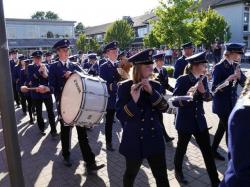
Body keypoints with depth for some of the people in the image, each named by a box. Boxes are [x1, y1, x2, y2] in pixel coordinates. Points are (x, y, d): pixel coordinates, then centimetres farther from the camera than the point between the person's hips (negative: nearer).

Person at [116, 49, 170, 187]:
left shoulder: (155, 85, 3)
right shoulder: (125, 87, -10)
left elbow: (164, 108, -7)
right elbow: (120, 115, -15)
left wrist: (151, 91, -20)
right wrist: (133, 100, -31)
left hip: (155, 139, 3)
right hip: (134, 141, -3)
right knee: (131, 174, 17)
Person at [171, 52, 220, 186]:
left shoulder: (203, 79, 1)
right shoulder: (182, 80, -16)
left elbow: (209, 98, 4)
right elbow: (174, 101, -20)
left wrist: (204, 91, -17)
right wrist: (187, 96, -38)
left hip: (200, 121, 5)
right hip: (185, 122, -5)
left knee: (208, 151, 9)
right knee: (181, 148, 15)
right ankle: (178, 172, 40)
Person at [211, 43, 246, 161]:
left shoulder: (235, 66, 6)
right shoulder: (219, 67, -16)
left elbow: (244, 83, 3)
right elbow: (214, 88, -20)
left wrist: (239, 76, -17)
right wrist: (229, 79, -29)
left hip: (231, 103, 8)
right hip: (222, 104, -8)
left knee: (223, 127, 17)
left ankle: (213, 151, 32)